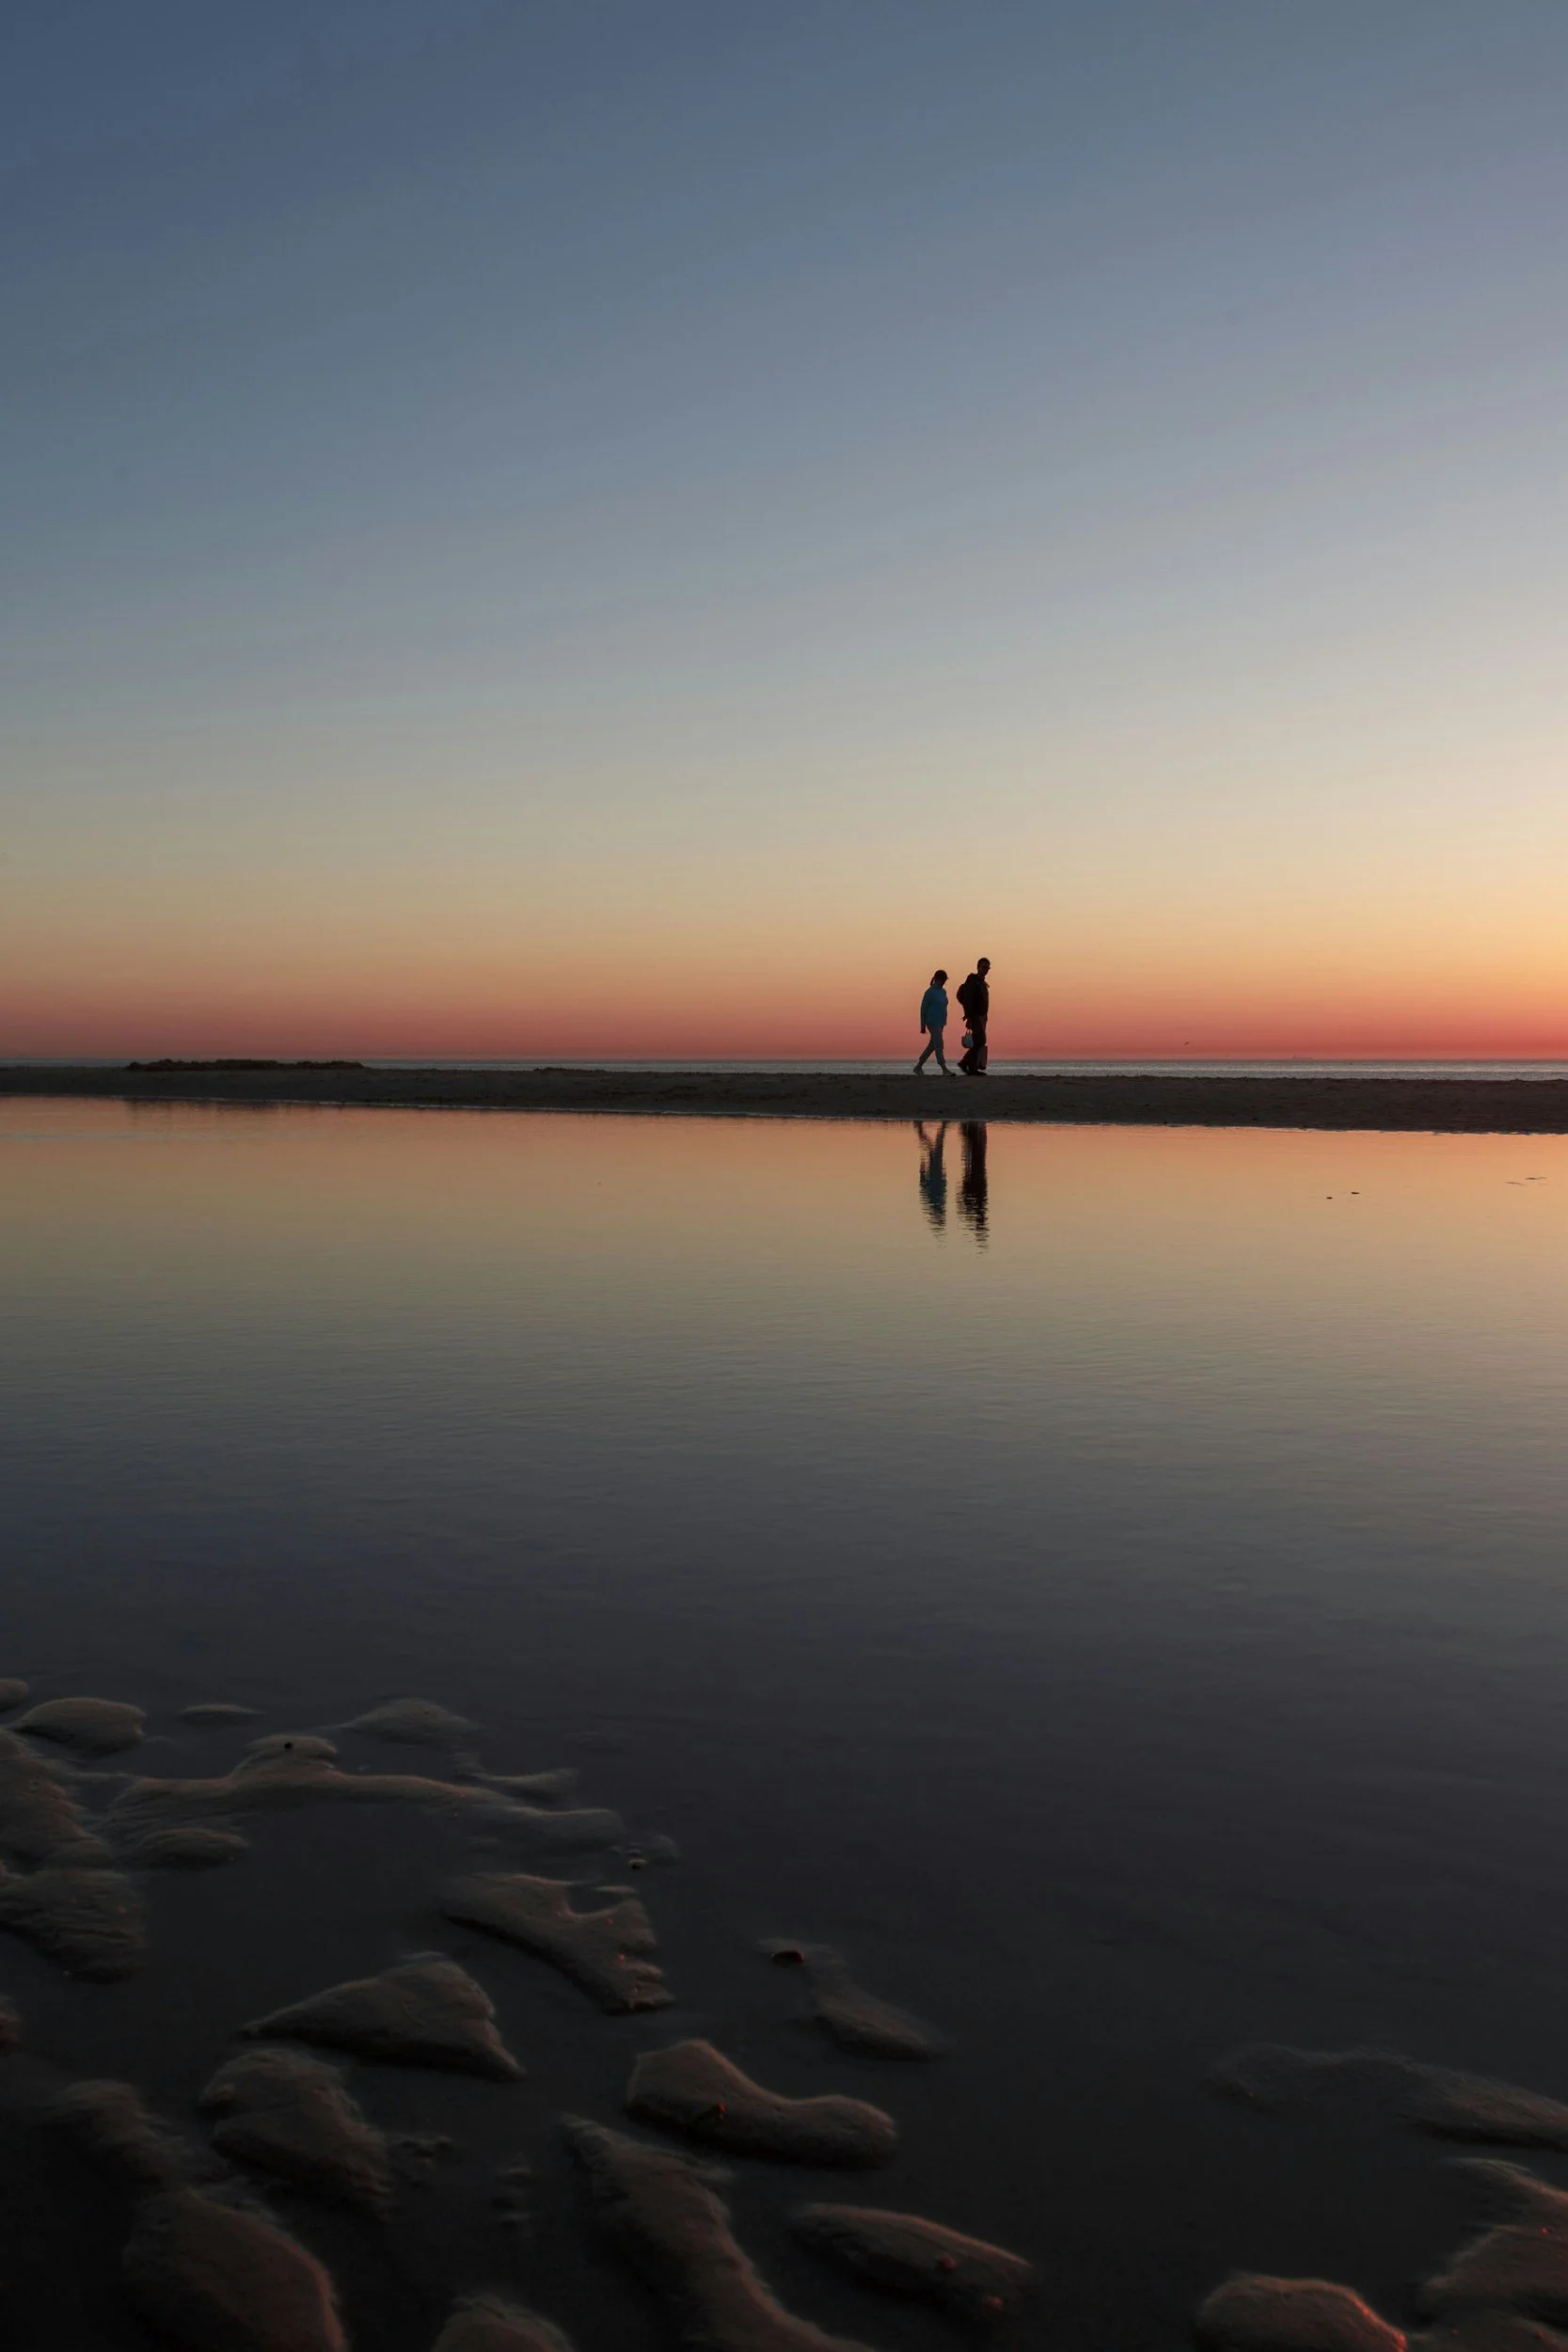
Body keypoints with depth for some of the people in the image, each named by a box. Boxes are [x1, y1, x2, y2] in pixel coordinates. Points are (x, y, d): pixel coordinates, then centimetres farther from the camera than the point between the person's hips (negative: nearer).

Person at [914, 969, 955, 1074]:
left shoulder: (943, 991, 13)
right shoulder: (930, 992, -9)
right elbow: (923, 1008, -7)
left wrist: (944, 1022, 16)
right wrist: (923, 1026, -8)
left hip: (940, 1023, 8)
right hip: (933, 1022, -8)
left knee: (932, 1045, 10)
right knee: (939, 1045, -12)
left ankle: (918, 1066, 19)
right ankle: (945, 1070, -15)